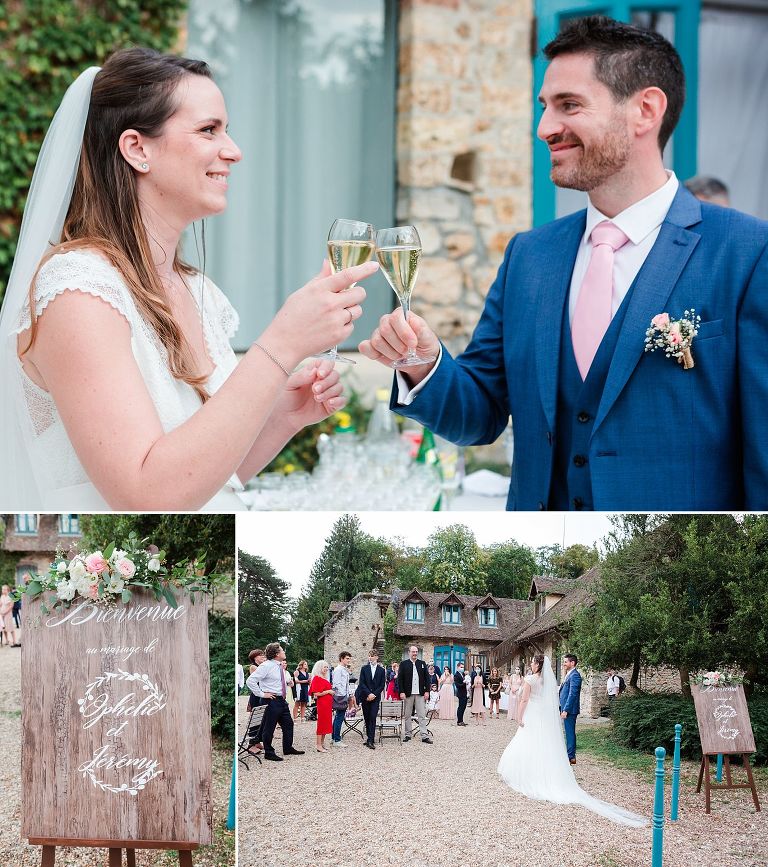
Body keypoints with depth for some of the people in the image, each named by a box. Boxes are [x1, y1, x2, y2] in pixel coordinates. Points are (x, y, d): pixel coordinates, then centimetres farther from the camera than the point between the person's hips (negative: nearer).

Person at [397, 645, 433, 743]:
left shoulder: (422, 663, 10)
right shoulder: (403, 664, 3)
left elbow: (427, 678, 10)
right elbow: (400, 679, -1)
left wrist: (427, 691, 1)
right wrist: (401, 692, -9)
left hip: (420, 694, 1)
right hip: (408, 694, -1)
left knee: (422, 715, -1)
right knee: (407, 715, 5)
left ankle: (424, 736, -3)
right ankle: (407, 735, 13)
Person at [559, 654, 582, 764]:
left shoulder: (574, 675, -16)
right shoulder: (569, 675, 16)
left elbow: (572, 694, -21)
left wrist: (565, 710, -22)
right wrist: (562, 709, 19)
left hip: (570, 709, -10)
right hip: (566, 708, 10)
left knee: (570, 732, -6)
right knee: (568, 732, 13)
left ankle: (571, 757, -2)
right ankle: (570, 755, 19)